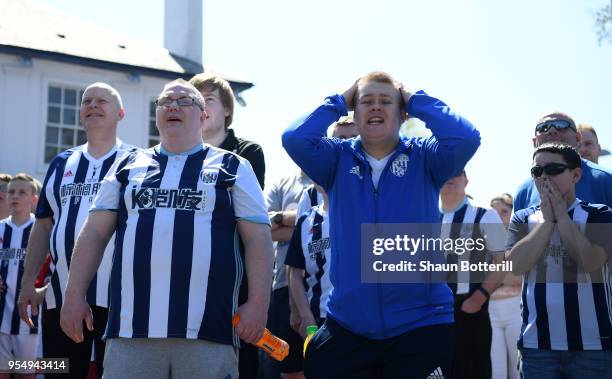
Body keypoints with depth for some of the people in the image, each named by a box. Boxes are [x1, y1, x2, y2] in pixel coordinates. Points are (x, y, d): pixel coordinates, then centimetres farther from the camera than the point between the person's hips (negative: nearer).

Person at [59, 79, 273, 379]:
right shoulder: (128, 166, 17)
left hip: (209, 330, -2)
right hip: (131, 327, 2)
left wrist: (258, 302, -8)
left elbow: (257, 237, 3)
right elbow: (95, 232, 14)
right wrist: (75, 294, 5)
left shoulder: (232, 167, 9)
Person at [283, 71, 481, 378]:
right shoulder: (338, 159, 5)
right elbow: (294, 139, -12)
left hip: (421, 324, -1)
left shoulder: (424, 158, 1)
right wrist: (339, 102, -2)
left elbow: (466, 138, -17)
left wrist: (415, 99, -6)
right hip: (346, 326, 2)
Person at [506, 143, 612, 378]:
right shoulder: (523, 219, 10)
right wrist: (547, 218, -6)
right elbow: (517, 265, -7)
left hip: (593, 344, -2)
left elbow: (590, 262, -15)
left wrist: (561, 215, -8)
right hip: (537, 344, 2)